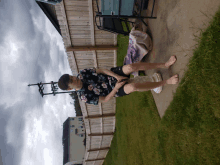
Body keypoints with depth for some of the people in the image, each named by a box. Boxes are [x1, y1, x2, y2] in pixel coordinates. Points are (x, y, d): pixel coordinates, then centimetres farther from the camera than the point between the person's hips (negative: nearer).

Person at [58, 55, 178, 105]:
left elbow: (101, 70, -6)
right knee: (133, 87, -34)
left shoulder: (82, 74, -6)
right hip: (115, 90, -3)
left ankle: (165, 65, -11)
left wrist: (117, 77, -16)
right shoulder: (85, 97, -15)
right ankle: (166, 82, -16)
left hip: (113, 74, 4)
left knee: (131, 67, -26)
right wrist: (116, 87, -20)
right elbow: (104, 100, -11)